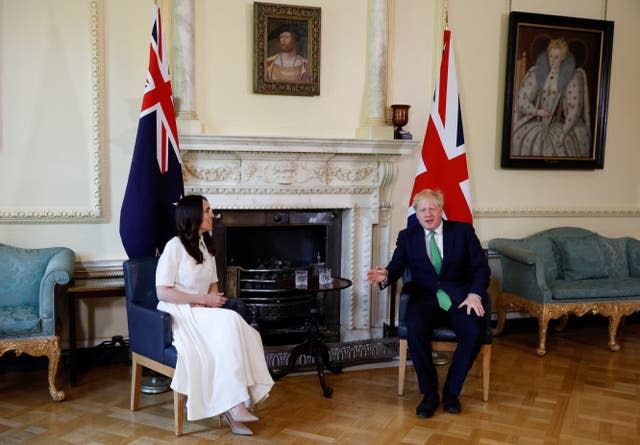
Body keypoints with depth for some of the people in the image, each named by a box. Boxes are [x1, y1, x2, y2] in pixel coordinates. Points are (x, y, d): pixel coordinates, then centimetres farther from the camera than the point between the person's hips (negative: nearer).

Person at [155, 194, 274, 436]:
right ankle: (234, 404, -26)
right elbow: (163, 292, -15)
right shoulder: (175, 246, -11)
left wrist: (214, 300, -5)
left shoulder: (206, 245, 13)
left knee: (246, 335, -23)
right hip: (178, 315, -7)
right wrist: (204, 299, -18)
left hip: (203, 314, 7)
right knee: (230, 322, -32)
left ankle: (232, 406, -22)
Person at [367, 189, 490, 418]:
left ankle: (451, 391, -8)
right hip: (425, 297, 0)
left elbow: (481, 266, 4)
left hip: (459, 296, 0)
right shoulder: (407, 236, 11)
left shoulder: (463, 230, 7)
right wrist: (385, 275, -24)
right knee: (415, 330, -31)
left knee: (474, 332, -28)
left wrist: (475, 294, -13)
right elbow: (397, 266, 1)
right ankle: (429, 393, -12)